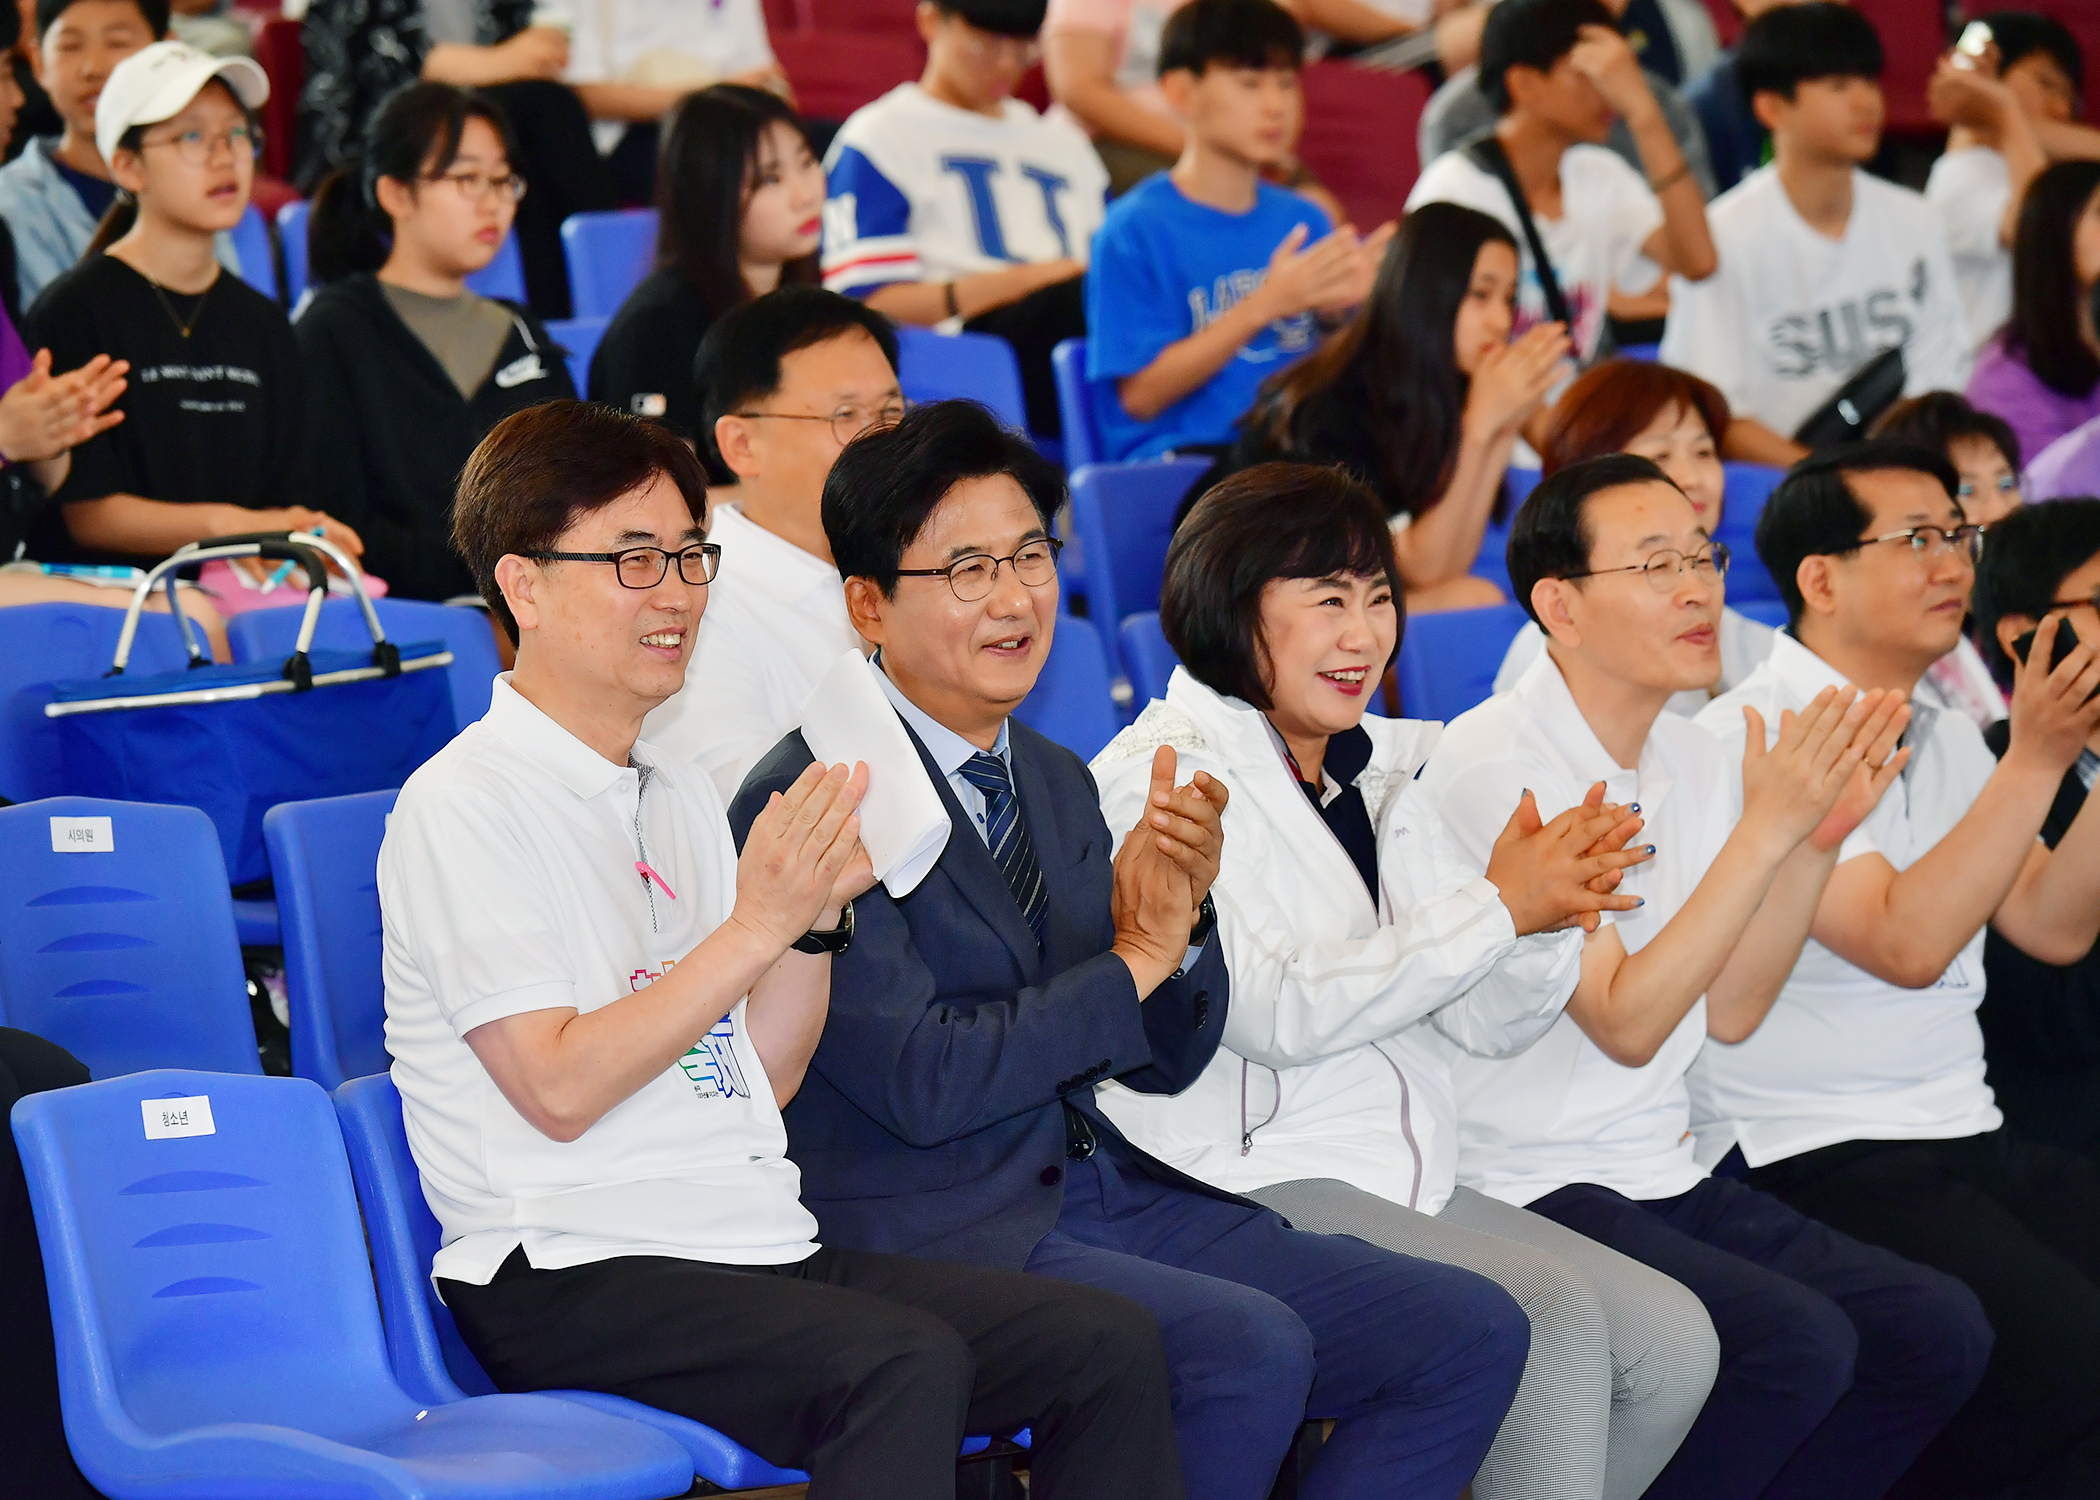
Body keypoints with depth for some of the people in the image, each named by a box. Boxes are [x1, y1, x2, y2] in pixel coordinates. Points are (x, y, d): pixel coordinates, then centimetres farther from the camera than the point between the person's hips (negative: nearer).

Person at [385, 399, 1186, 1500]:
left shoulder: (680, 798, 20)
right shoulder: (463, 804, -5)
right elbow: (559, 1089, -15)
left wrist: (821, 913, 2)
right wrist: (759, 923, -15)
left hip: (760, 1245, 8)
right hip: (566, 1279, -8)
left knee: (1109, 1343, -11)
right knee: (906, 1360, -33)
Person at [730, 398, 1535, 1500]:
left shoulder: (1055, 782, 16)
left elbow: (1164, 1061, 17)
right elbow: (923, 1081, -18)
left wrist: (1181, 916, -4)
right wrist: (1133, 958, -10)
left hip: (1109, 1197, 8)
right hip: (929, 1231, -8)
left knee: (1473, 1334, -4)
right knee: (1252, 1347, -32)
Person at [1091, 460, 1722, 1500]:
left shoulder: (1375, 775, 17)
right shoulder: (1165, 776, -7)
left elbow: (1493, 1020, 13)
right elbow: (1274, 1012, -19)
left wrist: (1556, 900, -9)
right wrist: (1497, 906, -18)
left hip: (1402, 1183, 8)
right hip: (1238, 1190, -8)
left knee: (1672, 1342, -8)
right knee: (1552, 1315, -25)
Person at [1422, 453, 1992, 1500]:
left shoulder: (1690, 760, 10)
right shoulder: (1494, 765, -15)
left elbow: (1728, 1013, 9)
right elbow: (1627, 1022, -20)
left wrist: (1820, 837, -2)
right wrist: (1766, 828, -22)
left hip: (1663, 1180, 8)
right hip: (1528, 1193, -8)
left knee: (1938, 1332, -5)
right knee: (1797, 1343, -26)